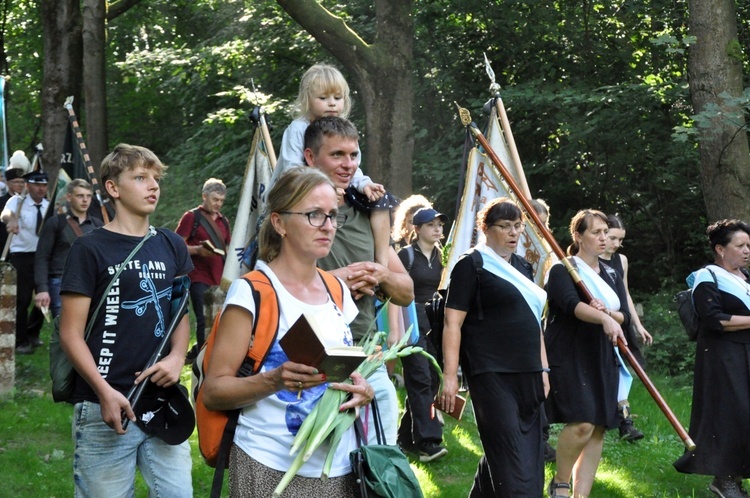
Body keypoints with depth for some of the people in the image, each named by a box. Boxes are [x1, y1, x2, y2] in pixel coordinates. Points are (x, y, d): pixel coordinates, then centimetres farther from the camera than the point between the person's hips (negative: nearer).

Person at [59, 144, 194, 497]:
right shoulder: (90, 249, -4)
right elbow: (71, 333, -6)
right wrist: (104, 392, -18)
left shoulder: (172, 246, 12)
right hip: (106, 407, -5)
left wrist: (177, 356, 0)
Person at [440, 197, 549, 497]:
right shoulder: (472, 265, -5)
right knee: (511, 460, -11)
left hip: (526, 374, 8)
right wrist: (450, 375, -17)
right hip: (492, 374, -8)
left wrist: (543, 368, 18)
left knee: (531, 455, 11)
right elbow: (452, 323, -11)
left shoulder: (522, 267, 17)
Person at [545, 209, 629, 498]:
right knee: (582, 422, -20)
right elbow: (571, 304, -23)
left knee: (598, 430, 2)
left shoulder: (612, 276, 15)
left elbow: (625, 316, 7)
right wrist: (604, 319, -39)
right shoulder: (562, 271, -5)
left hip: (602, 359, 7)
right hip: (568, 356, -7)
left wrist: (608, 313, -15)